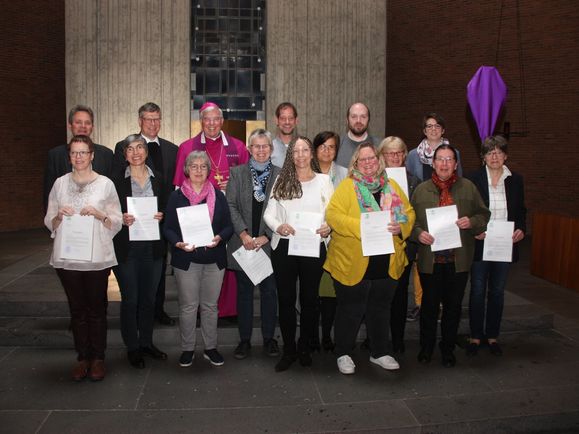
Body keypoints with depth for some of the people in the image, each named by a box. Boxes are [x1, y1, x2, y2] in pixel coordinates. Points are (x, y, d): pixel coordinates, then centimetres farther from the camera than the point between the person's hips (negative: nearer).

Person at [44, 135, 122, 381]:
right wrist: (59, 215, -11)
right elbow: (49, 223, 10)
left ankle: (98, 358, 20)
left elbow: (117, 223, 0)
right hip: (67, 257, 2)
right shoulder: (60, 183, 7)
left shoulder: (105, 184, -1)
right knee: (77, 309, 11)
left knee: (97, 309, 6)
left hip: (97, 257, -2)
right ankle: (82, 357, 23)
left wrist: (98, 214, -17)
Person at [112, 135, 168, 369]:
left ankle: (147, 342, 28)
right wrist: (121, 219, -17)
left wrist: (161, 216, -8)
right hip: (126, 247, -3)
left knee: (149, 297, 12)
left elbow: (165, 208, 13)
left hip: (152, 246, 3)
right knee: (130, 299, 4)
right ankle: (132, 347, 19)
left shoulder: (158, 178, 8)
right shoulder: (117, 180, -2)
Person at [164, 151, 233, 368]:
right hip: (186, 259, -1)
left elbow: (228, 226, 4)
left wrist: (219, 238, -16)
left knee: (210, 305, 10)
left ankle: (210, 347, 23)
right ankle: (187, 349, 20)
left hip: (214, 259, 2)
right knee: (188, 306, 5)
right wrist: (178, 243, -19)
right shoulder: (177, 197, 2)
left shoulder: (218, 196, 6)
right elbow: (169, 228, -1)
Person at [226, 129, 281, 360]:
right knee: (244, 292, 9)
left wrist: (265, 237, -11)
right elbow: (231, 205, -2)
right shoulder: (236, 173, 5)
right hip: (242, 243, 1)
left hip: (269, 243, 0)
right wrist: (244, 234, -12)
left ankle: (269, 338, 23)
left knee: (269, 292, 8)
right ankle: (244, 339, 20)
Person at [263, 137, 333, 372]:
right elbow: (269, 213, 3)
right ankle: (288, 350, 21)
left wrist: (328, 227, -20)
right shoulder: (281, 180, 6)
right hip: (284, 246, 1)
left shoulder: (324, 180, 3)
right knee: (285, 299, 7)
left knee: (309, 299, 10)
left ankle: (304, 348, 27)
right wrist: (278, 226, -17)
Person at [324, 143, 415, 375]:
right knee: (350, 310, 8)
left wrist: (400, 227, -12)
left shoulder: (392, 186, 10)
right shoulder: (347, 186, -5)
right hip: (353, 263, -4)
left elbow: (409, 213, 9)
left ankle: (380, 352, 34)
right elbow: (333, 216, -16)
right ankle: (343, 354, 25)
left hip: (387, 263, 5)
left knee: (381, 308, 17)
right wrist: (360, 227, -26)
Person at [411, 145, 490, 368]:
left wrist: (471, 222, -13)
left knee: (453, 305, 11)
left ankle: (448, 349, 28)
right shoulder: (421, 190, 4)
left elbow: (484, 215, 8)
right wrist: (418, 233, -15)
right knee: (429, 304, 9)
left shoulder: (468, 187, 5)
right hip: (430, 258, -1)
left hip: (458, 259, 1)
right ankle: (426, 347, 27)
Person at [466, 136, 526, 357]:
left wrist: (521, 229, -6)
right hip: (480, 245, -3)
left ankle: (493, 336, 25)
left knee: (497, 292, 13)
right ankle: (475, 336, 19)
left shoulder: (515, 180, 5)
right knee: (478, 292, 6)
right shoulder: (473, 179, -5)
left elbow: (521, 211, 11)